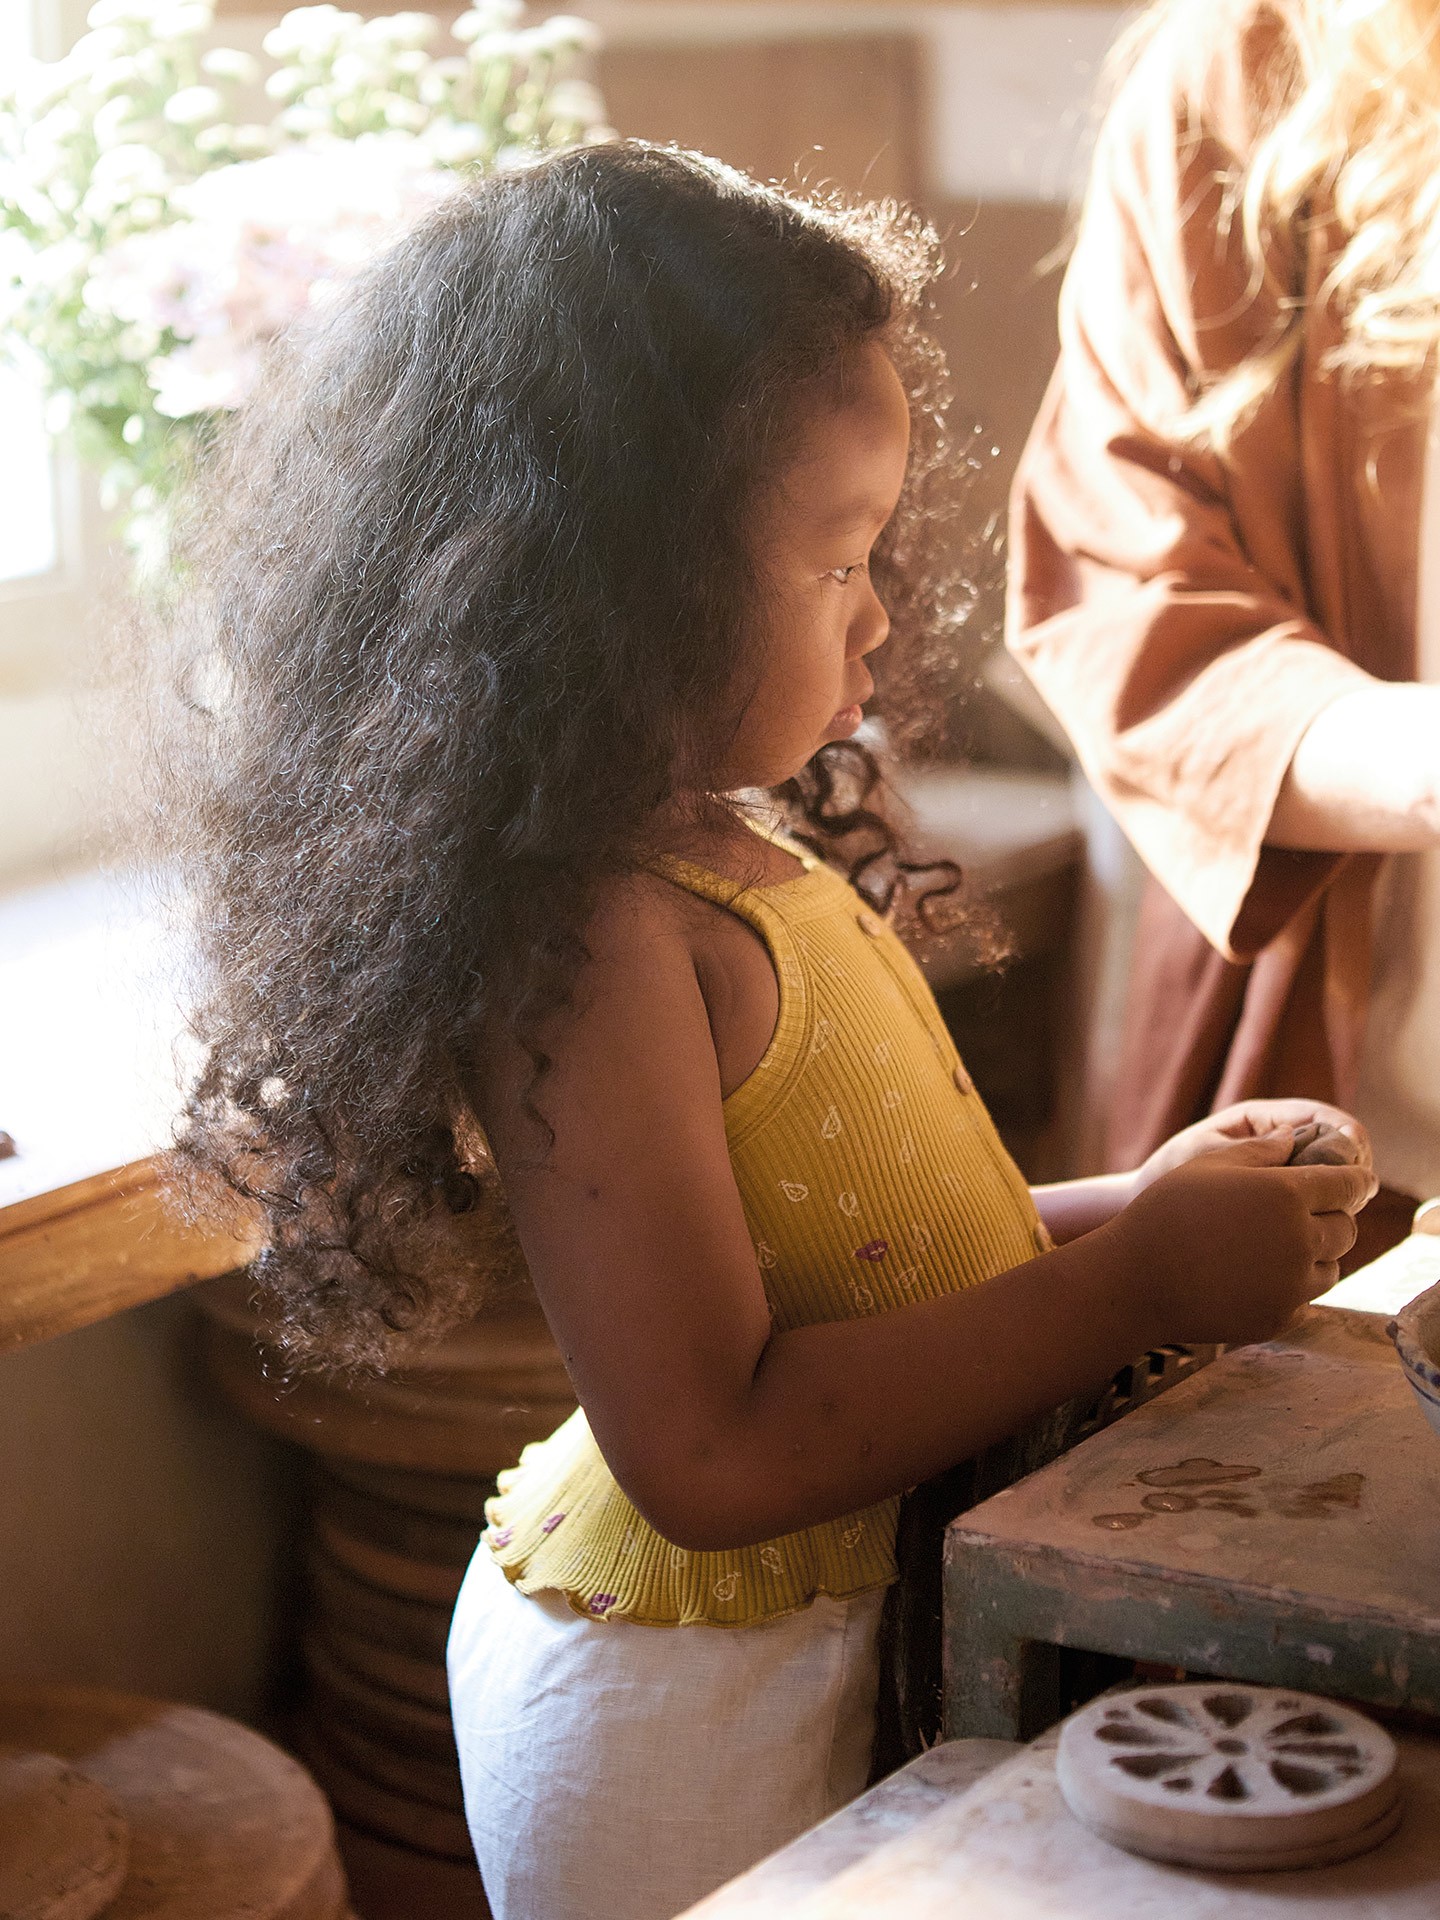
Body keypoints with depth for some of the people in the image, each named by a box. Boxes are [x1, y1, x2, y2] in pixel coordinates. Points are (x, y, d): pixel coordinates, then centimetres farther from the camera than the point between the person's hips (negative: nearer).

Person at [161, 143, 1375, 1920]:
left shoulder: (744, 858, 3)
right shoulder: (583, 942, -25)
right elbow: (714, 1454, -27)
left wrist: (1128, 1207, 2)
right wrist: (1134, 1282, -21)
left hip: (847, 1627, 9)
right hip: (679, 1709, -9)